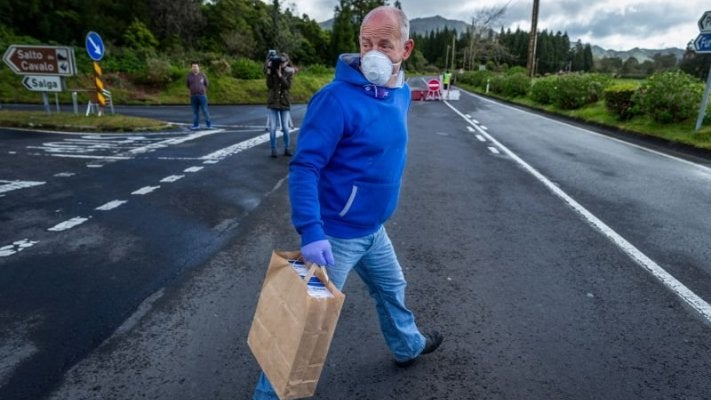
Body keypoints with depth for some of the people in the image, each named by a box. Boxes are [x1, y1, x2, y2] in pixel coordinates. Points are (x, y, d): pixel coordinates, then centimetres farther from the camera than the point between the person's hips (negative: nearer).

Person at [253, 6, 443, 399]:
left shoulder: (401, 93, 3)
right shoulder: (337, 98, -23)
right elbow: (303, 167, -25)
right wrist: (311, 232, -34)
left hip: (373, 228, 8)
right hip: (336, 232, -8)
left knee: (392, 288, 27)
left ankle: (407, 346, 55)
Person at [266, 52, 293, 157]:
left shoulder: (289, 72, 2)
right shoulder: (273, 70, 2)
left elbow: (288, 86, -12)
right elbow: (269, 85, -7)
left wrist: (280, 75, -21)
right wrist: (269, 72, -16)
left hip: (284, 102, 0)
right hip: (272, 102, 0)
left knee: (285, 127, 2)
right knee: (272, 127, -2)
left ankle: (286, 148, 14)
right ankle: (273, 149, 6)